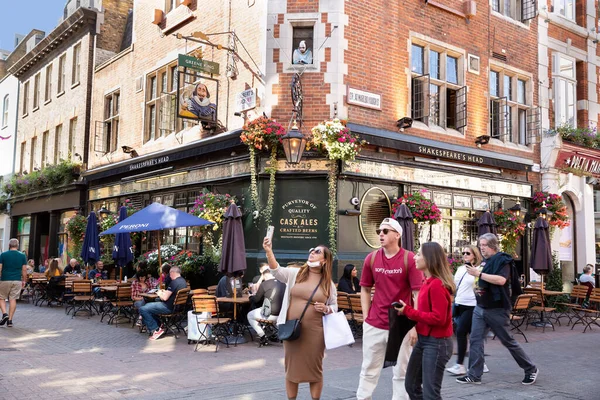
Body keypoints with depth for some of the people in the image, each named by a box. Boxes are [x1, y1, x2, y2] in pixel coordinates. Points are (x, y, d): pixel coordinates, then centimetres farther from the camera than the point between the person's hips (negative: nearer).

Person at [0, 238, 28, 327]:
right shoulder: (22, 256, 2)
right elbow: (24, 270, 1)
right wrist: (24, 281, 10)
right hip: (17, 281, 1)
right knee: (13, 300, 4)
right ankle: (10, 320, 4)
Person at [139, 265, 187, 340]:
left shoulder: (174, 282, -21)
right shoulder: (183, 281, 9)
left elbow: (165, 298, -21)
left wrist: (160, 293, -1)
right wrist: (165, 292, 15)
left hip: (169, 308, -10)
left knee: (143, 309, -12)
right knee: (148, 305, 23)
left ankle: (156, 330, -8)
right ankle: (158, 326, 16)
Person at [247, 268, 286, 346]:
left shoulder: (264, 284, -10)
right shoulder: (282, 283, 5)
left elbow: (256, 300, 1)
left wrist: (251, 297, 24)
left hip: (271, 315, -6)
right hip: (283, 314, 6)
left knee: (250, 316, 17)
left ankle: (262, 336, 11)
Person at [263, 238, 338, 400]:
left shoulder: (328, 284, 3)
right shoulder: (295, 274, 1)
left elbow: (334, 307, 10)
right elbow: (277, 271, -16)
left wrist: (326, 309, -13)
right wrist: (269, 251, -31)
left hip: (315, 331, 0)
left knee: (315, 369, 7)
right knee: (291, 367, 10)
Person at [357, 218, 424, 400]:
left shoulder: (409, 259, -9)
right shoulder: (371, 258, 2)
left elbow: (417, 294, -10)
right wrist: (366, 317, 5)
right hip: (374, 325, 3)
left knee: (401, 372, 10)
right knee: (369, 370, 13)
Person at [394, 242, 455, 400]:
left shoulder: (437, 285, -21)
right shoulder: (429, 282, 9)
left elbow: (438, 318, -23)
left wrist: (408, 311, -18)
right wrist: (408, 310, -4)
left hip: (436, 343, -10)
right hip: (424, 339, 10)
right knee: (412, 385, 19)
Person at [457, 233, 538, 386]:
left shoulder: (502, 260, -12)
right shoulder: (485, 261, 12)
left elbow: (501, 280, -29)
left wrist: (479, 274, -27)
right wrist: (477, 286, 9)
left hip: (497, 310, -7)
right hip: (480, 308, 7)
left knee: (508, 341, 4)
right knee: (475, 340, 0)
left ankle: (531, 369, 22)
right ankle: (474, 375, 4)